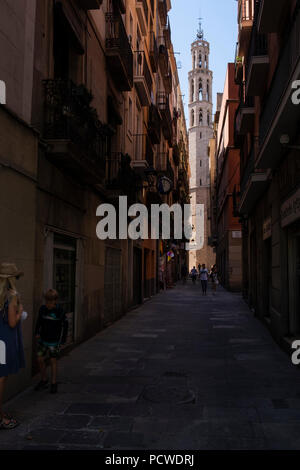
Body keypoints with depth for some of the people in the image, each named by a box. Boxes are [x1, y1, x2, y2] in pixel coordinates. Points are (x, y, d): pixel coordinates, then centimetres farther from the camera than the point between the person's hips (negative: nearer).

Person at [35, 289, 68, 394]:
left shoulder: (59, 312, -15)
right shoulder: (42, 309, -4)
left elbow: (64, 326, -6)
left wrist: (62, 341, -5)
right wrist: (37, 333, 2)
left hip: (54, 340, -4)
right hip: (43, 339, 4)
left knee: (53, 360, 1)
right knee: (40, 359, 5)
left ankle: (53, 383, 14)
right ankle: (44, 381, 24)